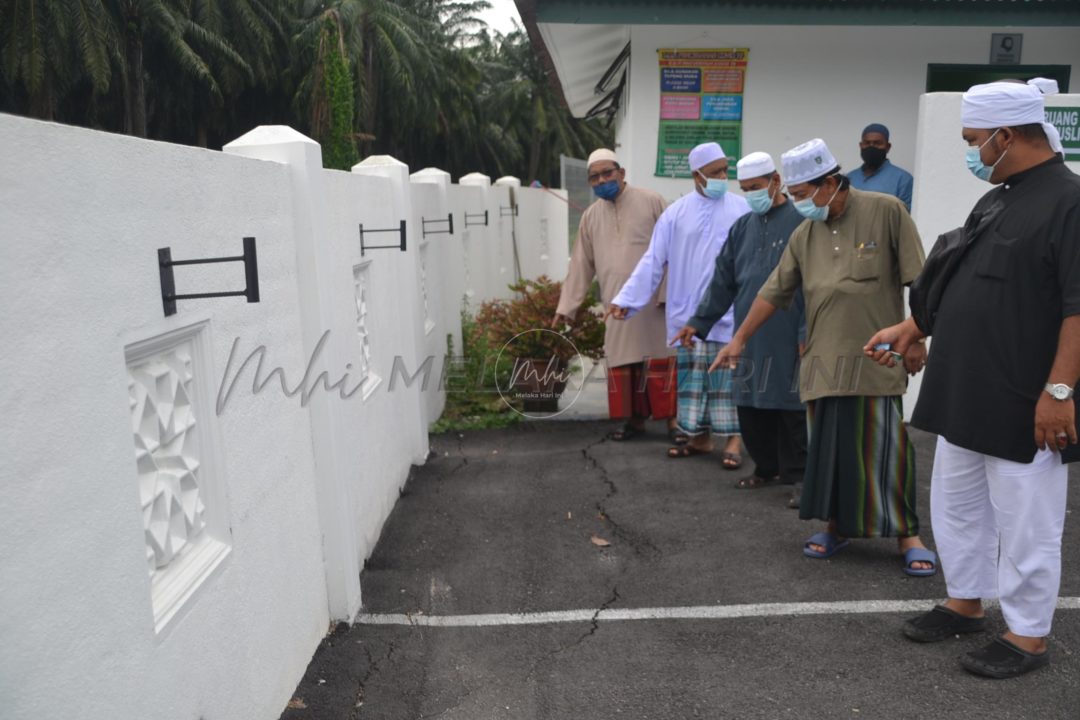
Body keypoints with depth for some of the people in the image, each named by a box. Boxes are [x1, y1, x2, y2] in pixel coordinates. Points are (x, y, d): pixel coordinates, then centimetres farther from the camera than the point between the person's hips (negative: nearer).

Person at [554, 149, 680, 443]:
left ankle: (672, 419, 7)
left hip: (654, 298, -4)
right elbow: (581, 265, 14)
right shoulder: (590, 216, 13)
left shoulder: (651, 201, 0)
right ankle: (635, 418, 17)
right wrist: (566, 307, 11)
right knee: (623, 361, 5)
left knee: (661, 360, -2)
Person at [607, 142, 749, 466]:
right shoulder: (676, 213, 4)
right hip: (687, 314, 2)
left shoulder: (742, 210, 1)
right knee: (691, 376, 9)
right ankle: (699, 437, 22)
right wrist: (626, 299, -5)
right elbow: (653, 260, 1)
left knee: (728, 375, -1)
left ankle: (733, 439, 8)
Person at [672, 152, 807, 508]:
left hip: (788, 338, -6)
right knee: (750, 406, 11)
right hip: (748, 335, 6)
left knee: (792, 408, 1)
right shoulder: (743, 226, 12)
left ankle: (798, 475, 15)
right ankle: (766, 467, 27)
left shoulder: (801, 221, -6)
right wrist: (699, 321, 12)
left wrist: (808, 334, -14)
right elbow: (723, 280, 15)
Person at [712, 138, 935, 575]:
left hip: (876, 359, -4)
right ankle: (837, 528, 24)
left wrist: (916, 339, -5)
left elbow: (916, 281, -3)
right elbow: (774, 292, 13)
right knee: (829, 449, 8)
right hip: (824, 362, 4)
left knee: (884, 449, -2)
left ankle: (908, 536, 12)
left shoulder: (886, 212, -4)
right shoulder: (804, 235, 9)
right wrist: (740, 338, 12)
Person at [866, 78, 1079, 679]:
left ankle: (1029, 637, 21)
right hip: (966, 395, 9)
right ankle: (965, 603, 36)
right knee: (956, 505, 19)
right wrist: (911, 328, 20)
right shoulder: (998, 201, 13)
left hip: (1025, 408, -9)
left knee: (1025, 523, 5)